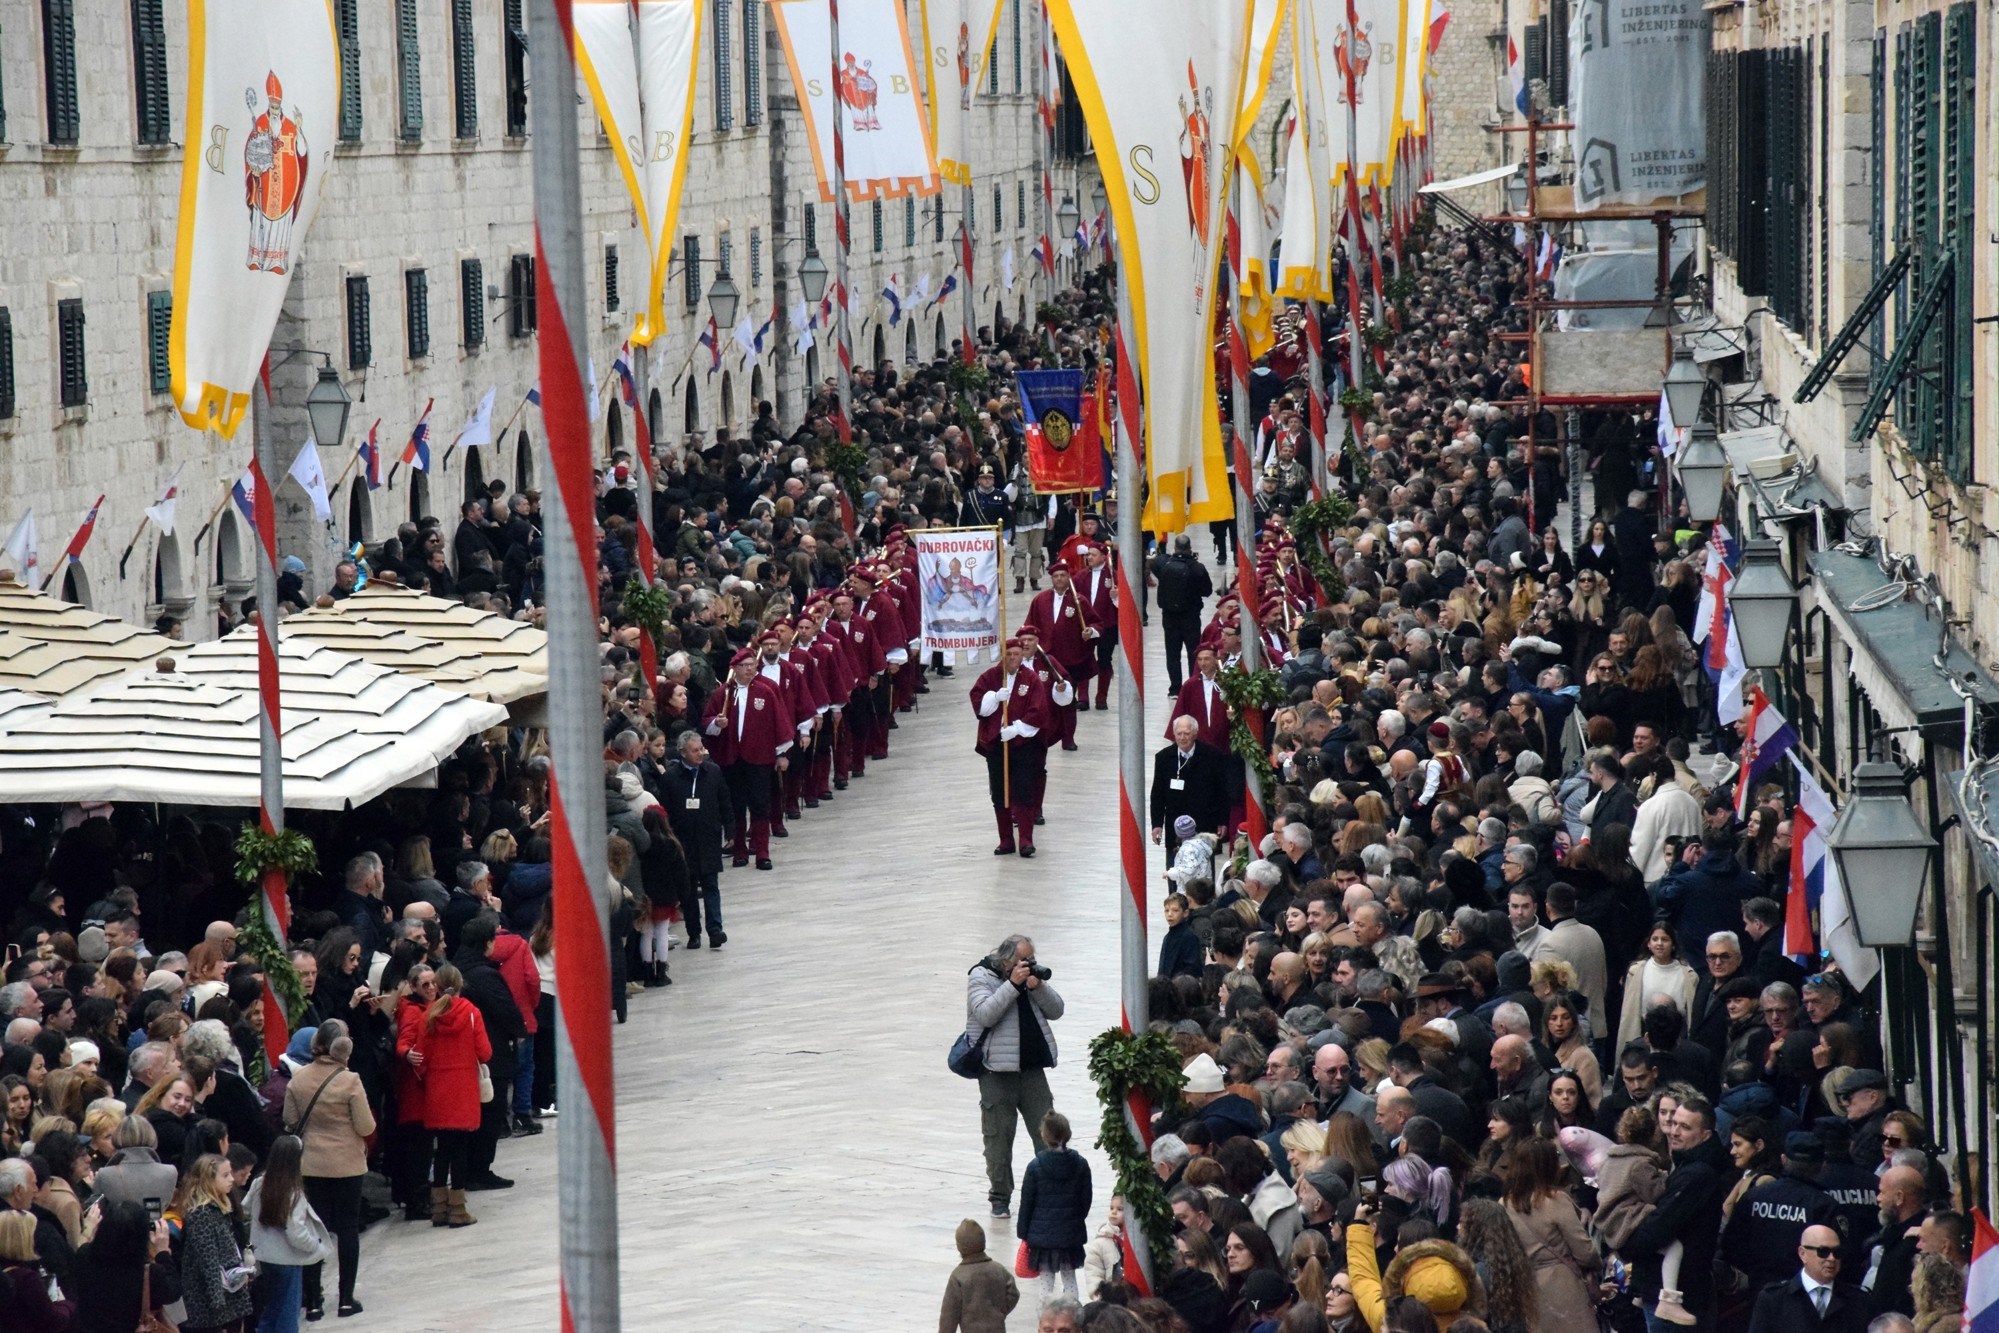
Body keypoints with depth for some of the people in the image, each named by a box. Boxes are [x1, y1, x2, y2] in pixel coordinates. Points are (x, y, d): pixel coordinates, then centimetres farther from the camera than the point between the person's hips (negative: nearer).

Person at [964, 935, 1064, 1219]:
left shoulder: (1033, 974, 11)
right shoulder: (980, 977, -5)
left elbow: (1055, 1011, 8)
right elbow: (985, 1014, -20)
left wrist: (1037, 987, -9)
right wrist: (1013, 984, -21)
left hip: (1032, 1068, 5)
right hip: (997, 1070, -5)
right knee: (999, 1136, 0)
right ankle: (1000, 1197, 9)